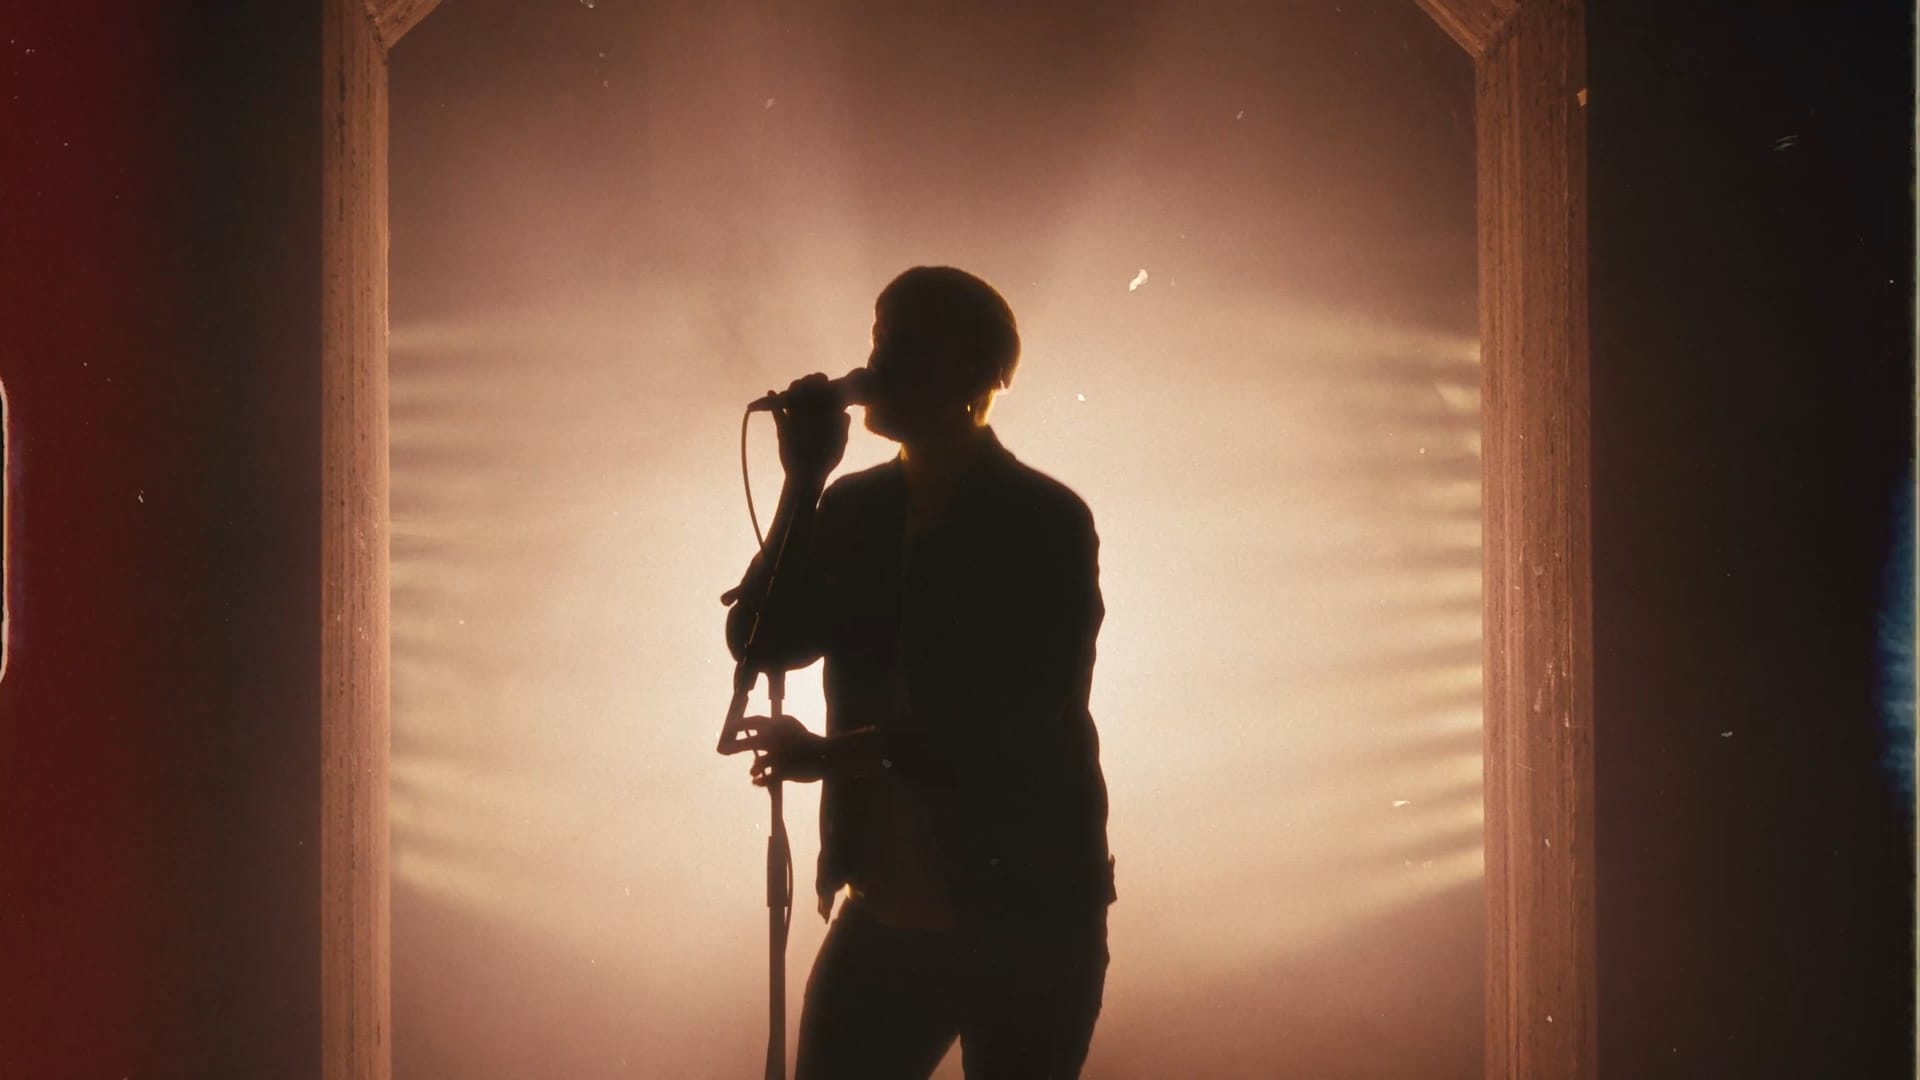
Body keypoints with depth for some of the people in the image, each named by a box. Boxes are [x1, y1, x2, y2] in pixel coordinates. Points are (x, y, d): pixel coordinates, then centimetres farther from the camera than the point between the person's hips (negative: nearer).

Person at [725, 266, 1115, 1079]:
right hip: (884, 917, 5)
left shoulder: (1046, 523, -10)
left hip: (1027, 921, -5)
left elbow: (1009, 723, -16)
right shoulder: (853, 511, 6)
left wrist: (833, 755, -16)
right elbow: (761, 644, -3)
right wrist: (803, 483, -10)